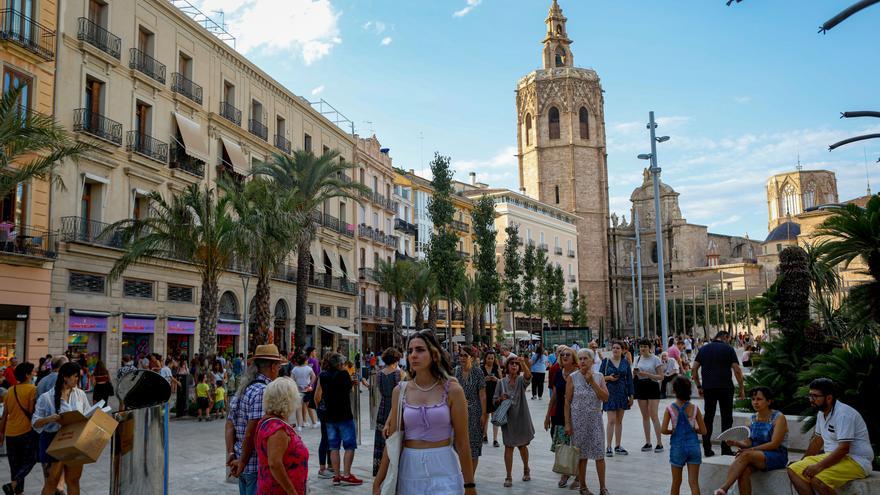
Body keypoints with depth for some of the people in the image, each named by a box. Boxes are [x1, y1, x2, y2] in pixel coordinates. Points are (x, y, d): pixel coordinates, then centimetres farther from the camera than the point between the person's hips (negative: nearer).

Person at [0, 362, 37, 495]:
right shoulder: (32, 389, -10)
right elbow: (32, 412, -14)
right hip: (27, 431, -6)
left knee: (15, 464, 14)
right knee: (29, 461, 6)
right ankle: (13, 484, -13)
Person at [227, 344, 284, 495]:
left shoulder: (244, 389, 12)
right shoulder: (263, 392, -17)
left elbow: (230, 425, 10)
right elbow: (252, 432, -21)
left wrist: (230, 453, 3)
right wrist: (243, 461, -12)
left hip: (244, 466, 9)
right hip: (259, 465, -9)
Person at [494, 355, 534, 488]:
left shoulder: (521, 381, -3)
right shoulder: (502, 383, 0)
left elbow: (528, 376, -28)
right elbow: (495, 401, 6)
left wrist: (523, 363, -46)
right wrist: (501, 398, -16)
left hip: (521, 418, 0)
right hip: (507, 419, 0)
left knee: (522, 446, 13)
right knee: (508, 447, 0)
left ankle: (526, 469, 38)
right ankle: (508, 477, 8)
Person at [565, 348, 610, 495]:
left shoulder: (598, 377, 2)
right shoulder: (572, 378, -5)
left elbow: (605, 397, -8)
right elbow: (567, 402, -4)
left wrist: (592, 382, -15)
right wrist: (567, 423, -8)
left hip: (595, 419, 2)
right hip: (578, 421, -2)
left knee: (600, 454, 2)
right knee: (581, 455, 6)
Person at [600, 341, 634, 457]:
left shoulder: (625, 362, 7)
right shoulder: (606, 361, 0)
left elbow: (629, 379, 9)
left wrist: (631, 395, 6)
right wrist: (608, 378, -16)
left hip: (622, 393, 3)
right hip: (610, 392, -3)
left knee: (619, 421, 9)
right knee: (611, 420, -9)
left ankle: (618, 446, 18)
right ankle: (608, 447, -4)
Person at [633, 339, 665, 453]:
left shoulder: (655, 359, -4)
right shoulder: (637, 359, 10)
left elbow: (661, 377, -8)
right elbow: (634, 375, 17)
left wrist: (647, 374, -19)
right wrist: (635, 373, -6)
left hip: (652, 387, -5)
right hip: (641, 387, 5)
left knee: (654, 416, -10)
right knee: (645, 416, 7)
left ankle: (659, 443, -5)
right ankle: (648, 443, 13)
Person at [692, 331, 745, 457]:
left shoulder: (703, 349, 10)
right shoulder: (728, 348, -1)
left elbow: (694, 369, 6)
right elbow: (737, 370, -7)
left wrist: (699, 386, 12)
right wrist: (741, 388, 1)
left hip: (708, 388, 3)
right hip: (725, 387, -3)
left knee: (708, 418, 9)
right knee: (726, 418, 5)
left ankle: (707, 449, 10)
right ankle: (725, 450, 5)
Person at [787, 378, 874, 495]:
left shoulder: (843, 414, -20)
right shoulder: (822, 413, 9)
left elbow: (844, 449, -26)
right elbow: (817, 440, 21)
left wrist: (819, 466, -26)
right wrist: (803, 462, 23)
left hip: (855, 461, -9)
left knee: (818, 479, -32)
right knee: (793, 470, -5)